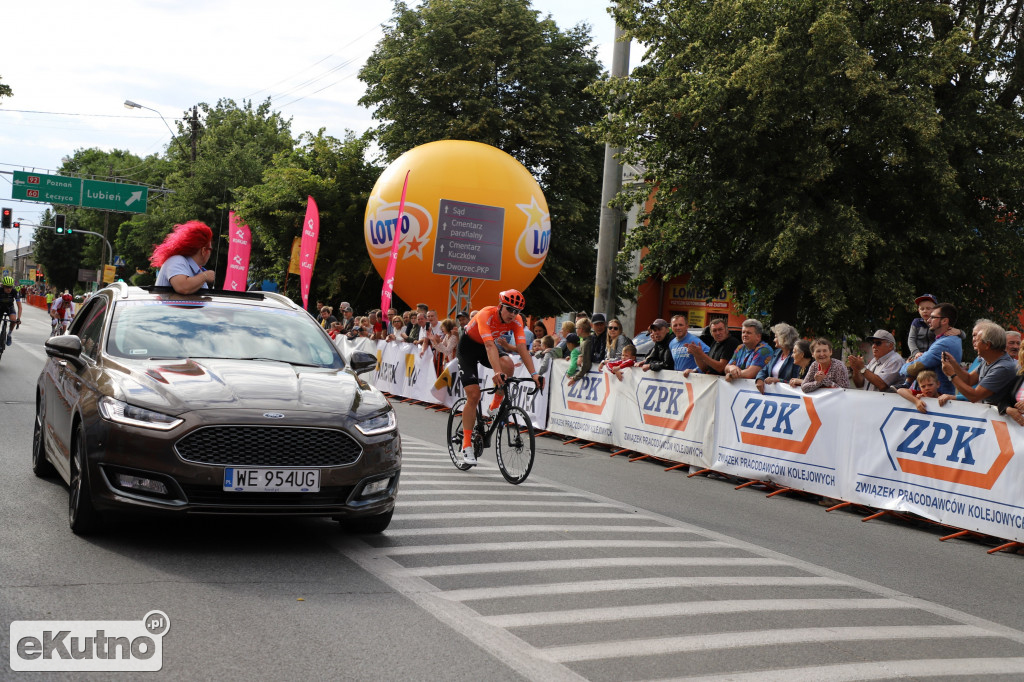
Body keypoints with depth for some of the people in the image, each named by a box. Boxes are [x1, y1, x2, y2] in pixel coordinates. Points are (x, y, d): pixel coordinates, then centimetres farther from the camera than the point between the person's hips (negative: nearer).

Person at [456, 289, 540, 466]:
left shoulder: (516, 321, -18)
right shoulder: (486, 315, -33)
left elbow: (522, 348, -25)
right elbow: (489, 346, -44)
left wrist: (533, 374, -37)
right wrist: (497, 372, -57)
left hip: (486, 347, 5)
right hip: (468, 347, -4)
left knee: (508, 365, -30)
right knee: (473, 395, -14)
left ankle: (495, 406, -7)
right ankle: (466, 445, -6)